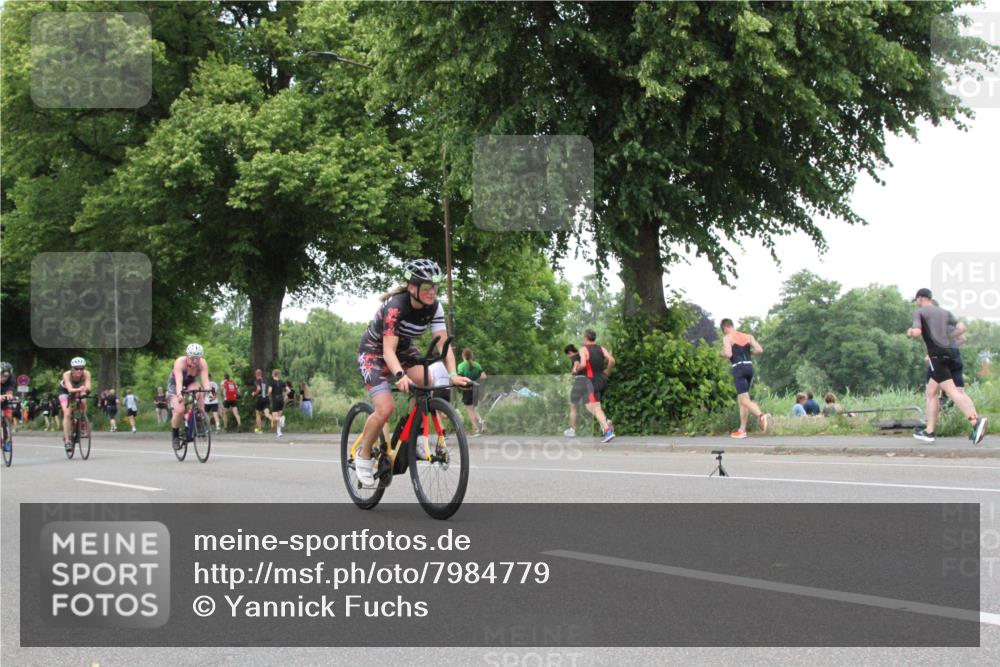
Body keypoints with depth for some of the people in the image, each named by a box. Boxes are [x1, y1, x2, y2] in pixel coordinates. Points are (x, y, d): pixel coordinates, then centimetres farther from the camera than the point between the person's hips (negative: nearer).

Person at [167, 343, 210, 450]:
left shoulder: (202, 363, -25)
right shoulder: (180, 362, -33)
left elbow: (205, 379, -35)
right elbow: (178, 380, -44)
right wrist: (179, 394, -62)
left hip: (191, 383, 3)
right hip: (175, 386, -3)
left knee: (199, 391, -33)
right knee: (179, 410, -25)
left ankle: (200, 422, -21)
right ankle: (175, 435, 0)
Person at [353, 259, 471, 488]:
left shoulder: (434, 307, -16)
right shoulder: (395, 306, -33)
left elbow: (443, 343, -20)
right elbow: (388, 350, -39)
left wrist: (453, 374, -36)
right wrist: (400, 375, -57)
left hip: (404, 349, 6)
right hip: (374, 351, -5)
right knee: (385, 409, -22)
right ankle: (363, 456, -1)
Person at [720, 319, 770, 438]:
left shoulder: (727, 338, -2)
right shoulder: (748, 336, 14)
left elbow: (728, 354, -15)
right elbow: (760, 350, 3)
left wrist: (723, 353, 7)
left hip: (738, 369, -6)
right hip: (749, 367, 6)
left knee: (745, 400, -12)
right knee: (741, 399, 16)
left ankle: (761, 415, -39)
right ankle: (742, 430, 17)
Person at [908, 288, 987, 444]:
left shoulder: (919, 312, 2)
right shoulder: (944, 312, 19)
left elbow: (917, 332, -11)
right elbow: (961, 328, 11)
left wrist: (910, 332, 10)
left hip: (937, 356, -7)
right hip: (950, 354, 7)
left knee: (952, 391, -17)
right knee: (931, 392, 16)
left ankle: (975, 421, -34)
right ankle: (929, 431, 13)